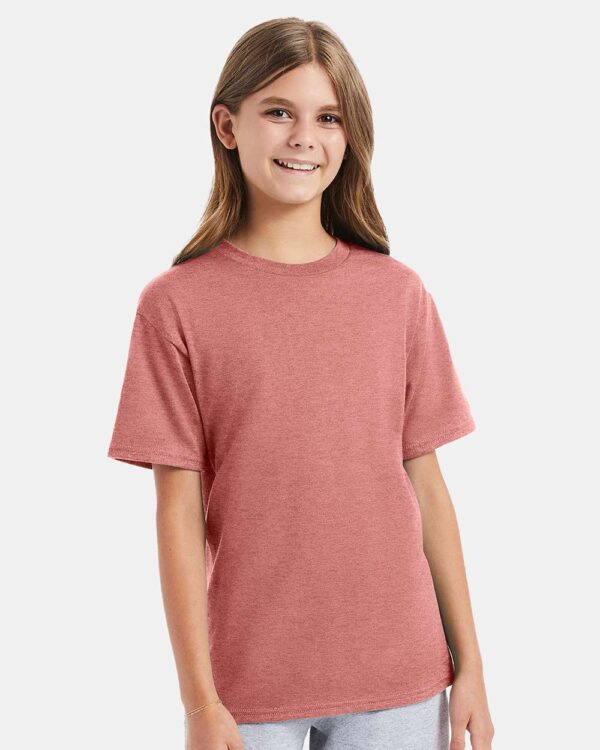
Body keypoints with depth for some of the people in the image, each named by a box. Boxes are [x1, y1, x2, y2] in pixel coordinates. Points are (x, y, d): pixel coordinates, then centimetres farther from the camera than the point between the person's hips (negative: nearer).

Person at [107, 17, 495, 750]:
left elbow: (425, 486, 4)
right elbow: (179, 512, -5)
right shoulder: (176, 304, -5)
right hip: (249, 683, -1)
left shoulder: (397, 292, 1)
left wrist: (469, 664, 4)